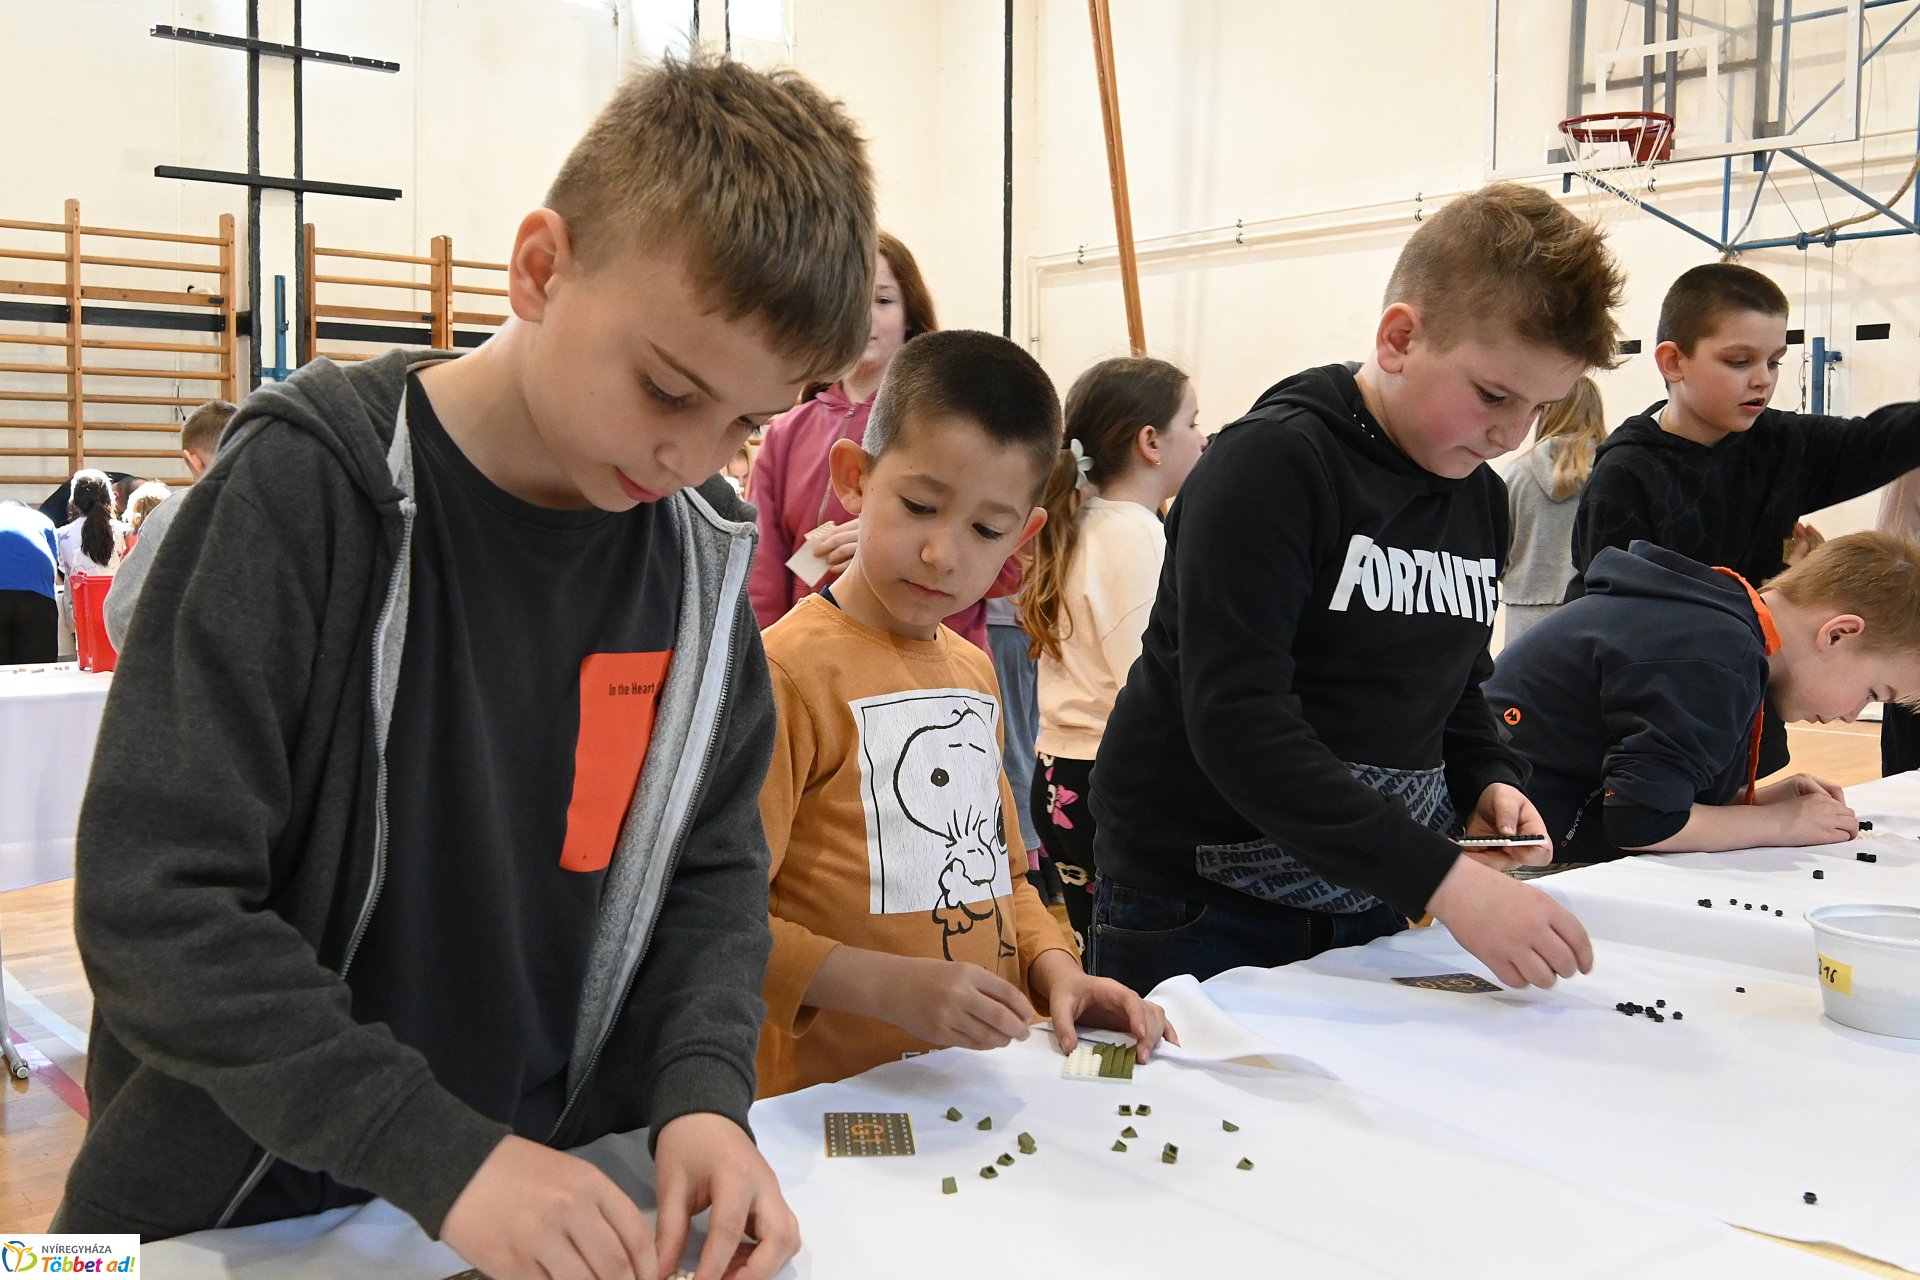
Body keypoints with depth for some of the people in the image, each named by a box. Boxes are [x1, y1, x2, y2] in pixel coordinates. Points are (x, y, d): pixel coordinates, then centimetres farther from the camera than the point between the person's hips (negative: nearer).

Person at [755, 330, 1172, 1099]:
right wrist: (886, 985, -21)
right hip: (837, 1103, -8)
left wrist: (1054, 970, 9)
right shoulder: (789, 668, -8)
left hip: (985, 1086, 9)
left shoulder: (974, 671, 18)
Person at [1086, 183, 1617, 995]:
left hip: (1367, 912, 7)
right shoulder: (1271, 464, -18)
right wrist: (1444, 880, -31)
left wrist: (1488, 782, -2)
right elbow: (1237, 723, -27)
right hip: (1203, 918, -7)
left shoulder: (1482, 498, 7)